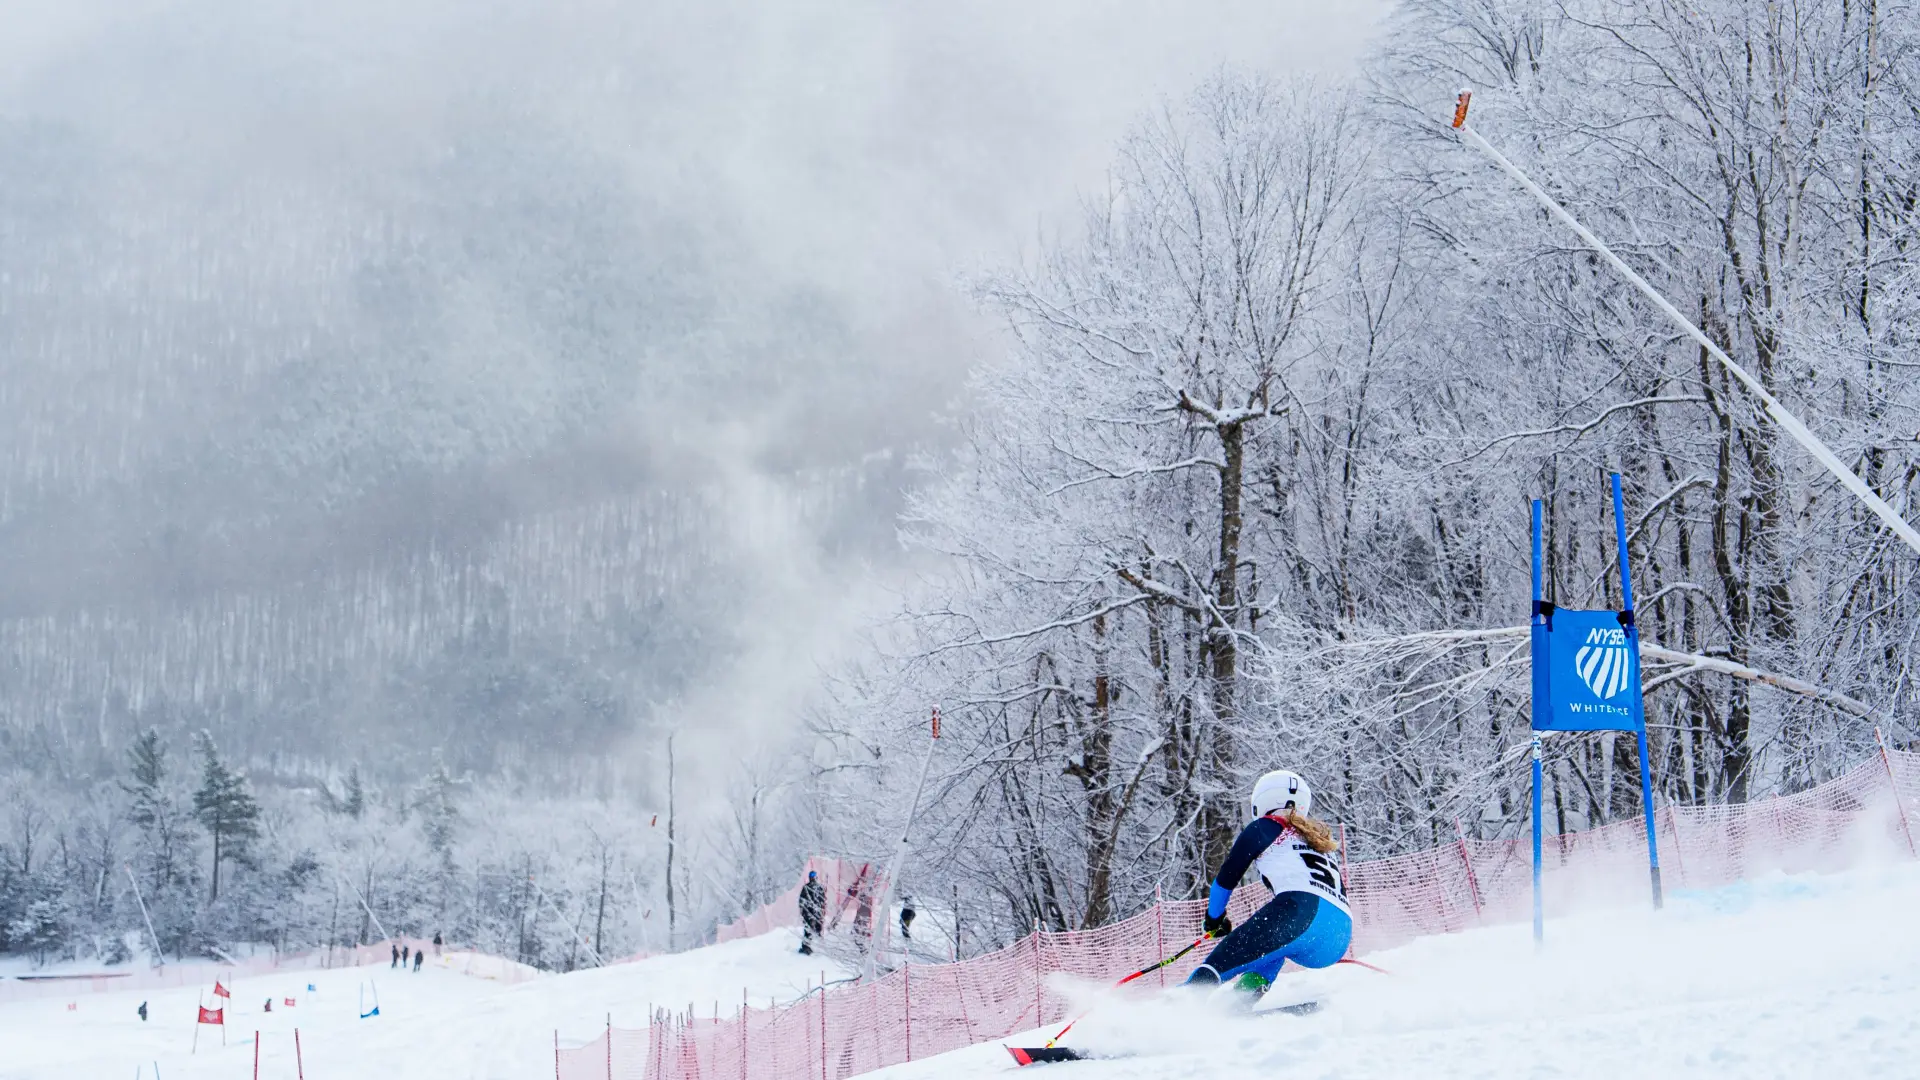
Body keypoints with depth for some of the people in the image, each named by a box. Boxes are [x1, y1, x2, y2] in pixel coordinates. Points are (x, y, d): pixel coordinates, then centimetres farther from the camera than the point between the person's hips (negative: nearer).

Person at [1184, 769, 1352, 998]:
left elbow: (1227, 877, 17)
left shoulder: (1264, 827, 17)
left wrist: (1214, 919, 34)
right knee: (1273, 939, 34)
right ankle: (1253, 987, 9)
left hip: (1303, 912, -7)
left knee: (1220, 963, -8)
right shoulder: (1315, 838, 35)